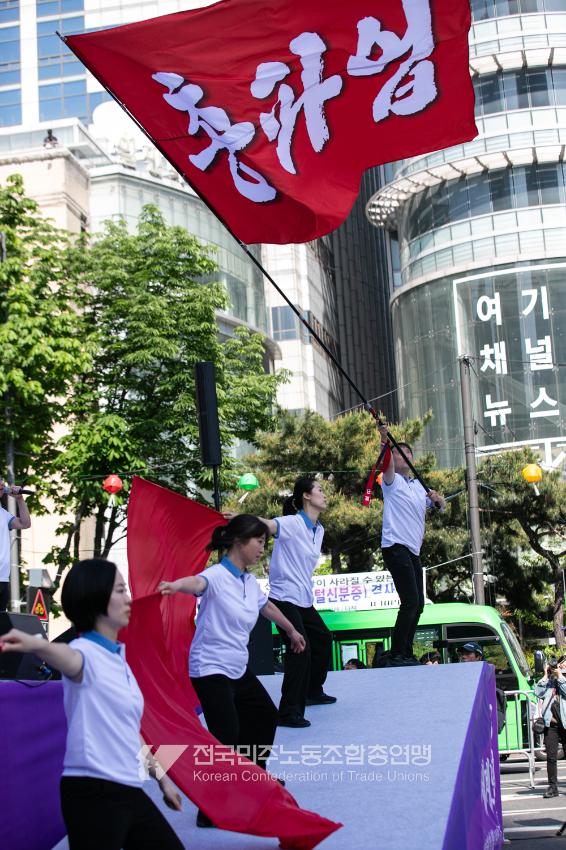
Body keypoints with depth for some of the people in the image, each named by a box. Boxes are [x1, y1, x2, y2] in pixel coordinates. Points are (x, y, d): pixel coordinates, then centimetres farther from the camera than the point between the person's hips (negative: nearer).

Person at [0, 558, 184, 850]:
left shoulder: (118, 658, 12)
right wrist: (36, 645, -63)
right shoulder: (86, 652, -14)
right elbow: (67, 657, -40)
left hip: (129, 791, 9)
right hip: (94, 793, -9)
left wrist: (161, 778, 27)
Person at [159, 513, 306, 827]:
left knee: (265, 716, 23)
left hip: (239, 668, 9)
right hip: (210, 669, -9)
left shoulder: (250, 582, 6)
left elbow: (267, 607, 27)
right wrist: (176, 585, -68)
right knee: (227, 737, -17)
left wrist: (292, 630, 43)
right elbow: (197, 582, -44)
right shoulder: (217, 576, -20)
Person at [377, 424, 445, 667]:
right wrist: (385, 442, -41)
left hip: (413, 550, 8)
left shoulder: (420, 486, 19)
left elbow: (441, 507, 24)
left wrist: (439, 499, 0)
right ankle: (396, 654, -15)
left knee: (417, 604, 10)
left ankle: (406, 654, 18)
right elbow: (387, 465, -22)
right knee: (410, 601, -17)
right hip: (395, 546, -8)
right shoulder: (392, 481, -1)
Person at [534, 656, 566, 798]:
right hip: (551, 724, 2)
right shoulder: (550, 680, 13)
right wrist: (546, 675, 0)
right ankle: (552, 787, 8)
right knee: (551, 757, 2)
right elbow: (538, 693, 1)